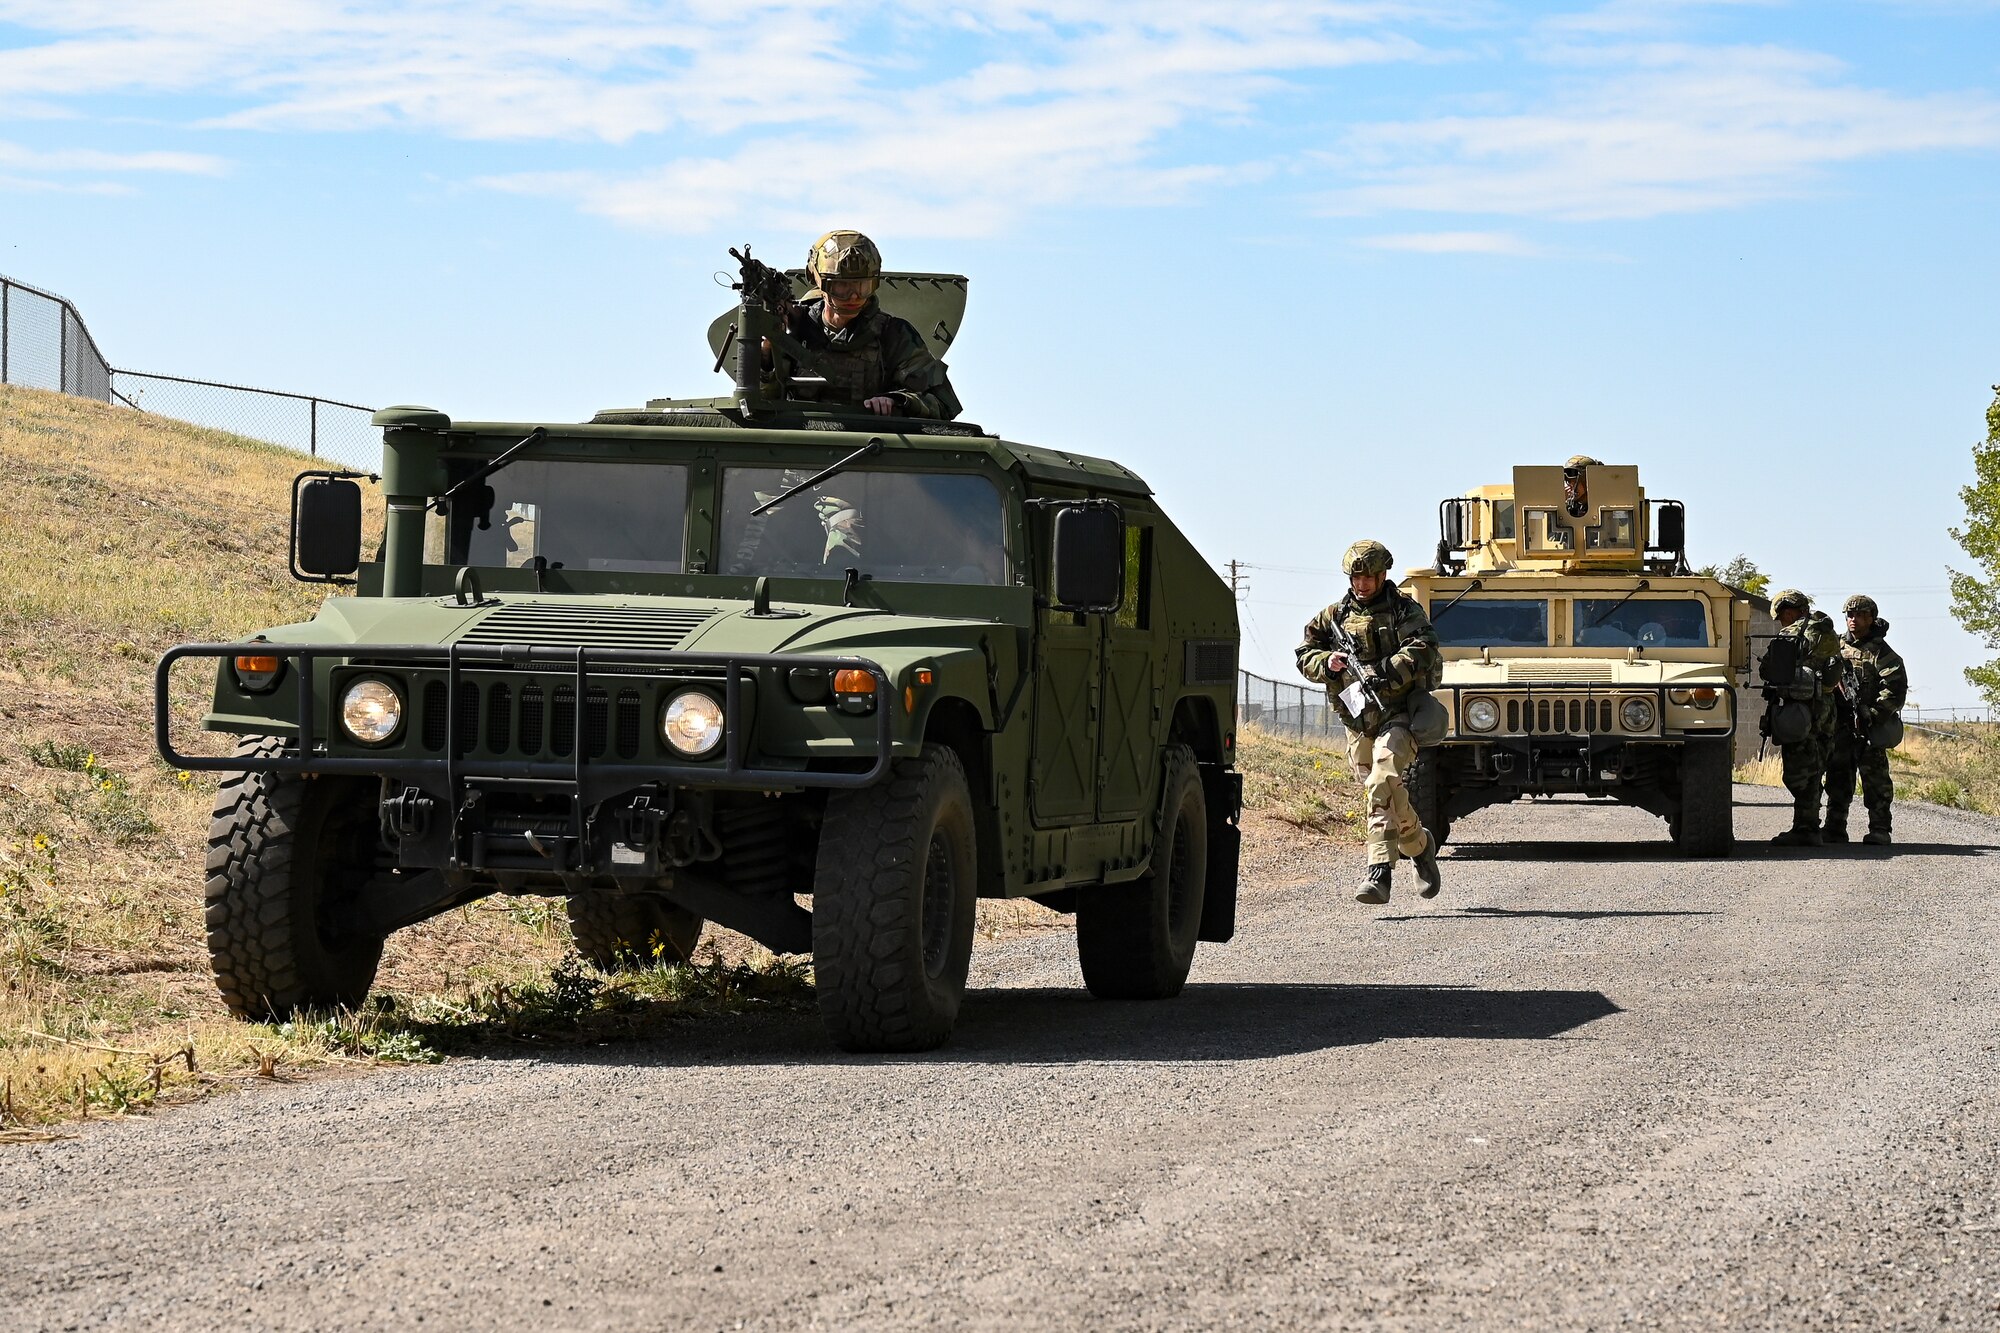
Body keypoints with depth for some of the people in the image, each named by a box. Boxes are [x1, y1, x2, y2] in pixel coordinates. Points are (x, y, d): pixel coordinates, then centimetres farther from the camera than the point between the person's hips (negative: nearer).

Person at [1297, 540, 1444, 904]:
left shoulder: (1403, 609, 0)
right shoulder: (1335, 615, 14)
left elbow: (1422, 652, -14)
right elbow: (1304, 656, 14)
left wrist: (1383, 672, -25)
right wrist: (1328, 662, -8)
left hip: (1397, 714, -6)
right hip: (1358, 720, 6)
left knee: (1383, 782, -24)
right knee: (1387, 794, 9)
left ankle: (1379, 871, -26)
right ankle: (1421, 845, 30)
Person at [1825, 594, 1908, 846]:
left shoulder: (1880, 652, -3)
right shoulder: (1838, 647, 15)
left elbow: (1896, 688, -12)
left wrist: (1873, 714, -19)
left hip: (1868, 726, -6)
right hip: (1841, 725, 6)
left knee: (1875, 777, -5)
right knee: (1837, 776, 7)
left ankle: (1879, 830, -4)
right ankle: (1835, 828, 13)